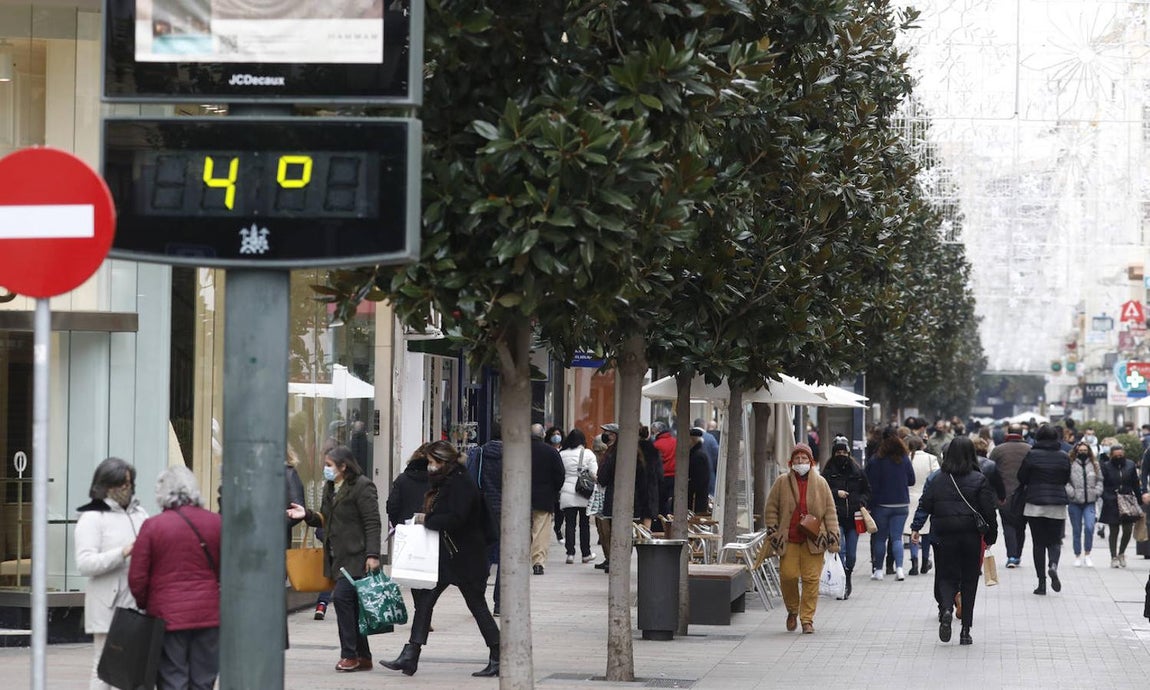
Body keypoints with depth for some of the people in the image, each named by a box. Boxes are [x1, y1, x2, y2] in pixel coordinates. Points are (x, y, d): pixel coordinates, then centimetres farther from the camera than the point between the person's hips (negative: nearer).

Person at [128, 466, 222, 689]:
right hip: (209, 616, 2)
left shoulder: (152, 526, -7)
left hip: (168, 616, -2)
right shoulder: (216, 522, 0)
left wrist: (144, 604, 14)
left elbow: (137, 578, -4)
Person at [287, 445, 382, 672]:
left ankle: (349, 654, -10)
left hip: (356, 557, -8)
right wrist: (307, 514, 0)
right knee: (352, 605, 9)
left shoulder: (362, 487, -10)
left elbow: (372, 523, -13)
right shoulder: (330, 488, 16)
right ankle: (363, 657, 14)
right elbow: (325, 520, 20)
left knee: (342, 596, -16)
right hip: (337, 557, 8)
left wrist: (372, 555, -20)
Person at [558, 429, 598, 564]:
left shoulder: (562, 455, 1)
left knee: (570, 524, 3)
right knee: (584, 524, 9)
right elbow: (594, 474, -6)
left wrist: (558, 491, 13)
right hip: (584, 495, 0)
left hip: (567, 494, 0)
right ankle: (586, 554, 15)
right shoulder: (588, 454, -3)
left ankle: (570, 553, -4)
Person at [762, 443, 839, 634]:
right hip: (788, 540, 0)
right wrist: (772, 531, 2)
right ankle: (792, 611, 21)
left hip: (813, 540, 0)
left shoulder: (821, 483, 6)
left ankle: (807, 619, 2)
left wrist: (832, 535, 2)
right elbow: (771, 508, 9)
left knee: (811, 578, -5)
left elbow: (830, 511, 8)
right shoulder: (782, 483, 5)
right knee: (788, 575, -5)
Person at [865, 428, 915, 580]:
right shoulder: (905, 459, -4)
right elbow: (911, 481, 5)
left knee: (879, 538, 9)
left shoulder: (875, 460, -11)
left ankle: (878, 570, 12)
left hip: (881, 505, -2)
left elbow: (870, 484, -9)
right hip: (902, 504, 2)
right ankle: (899, 569, -8)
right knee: (897, 537, 5)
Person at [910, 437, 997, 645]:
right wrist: (991, 536, 4)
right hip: (972, 537, -1)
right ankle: (965, 631, 7)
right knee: (969, 581, 8)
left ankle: (946, 609, -23)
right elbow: (989, 510, -4)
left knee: (946, 576, 9)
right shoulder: (979, 480, -4)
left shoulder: (937, 479, 1)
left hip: (943, 536, 1)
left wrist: (916, 528, 4)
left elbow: (924, 505, -1)